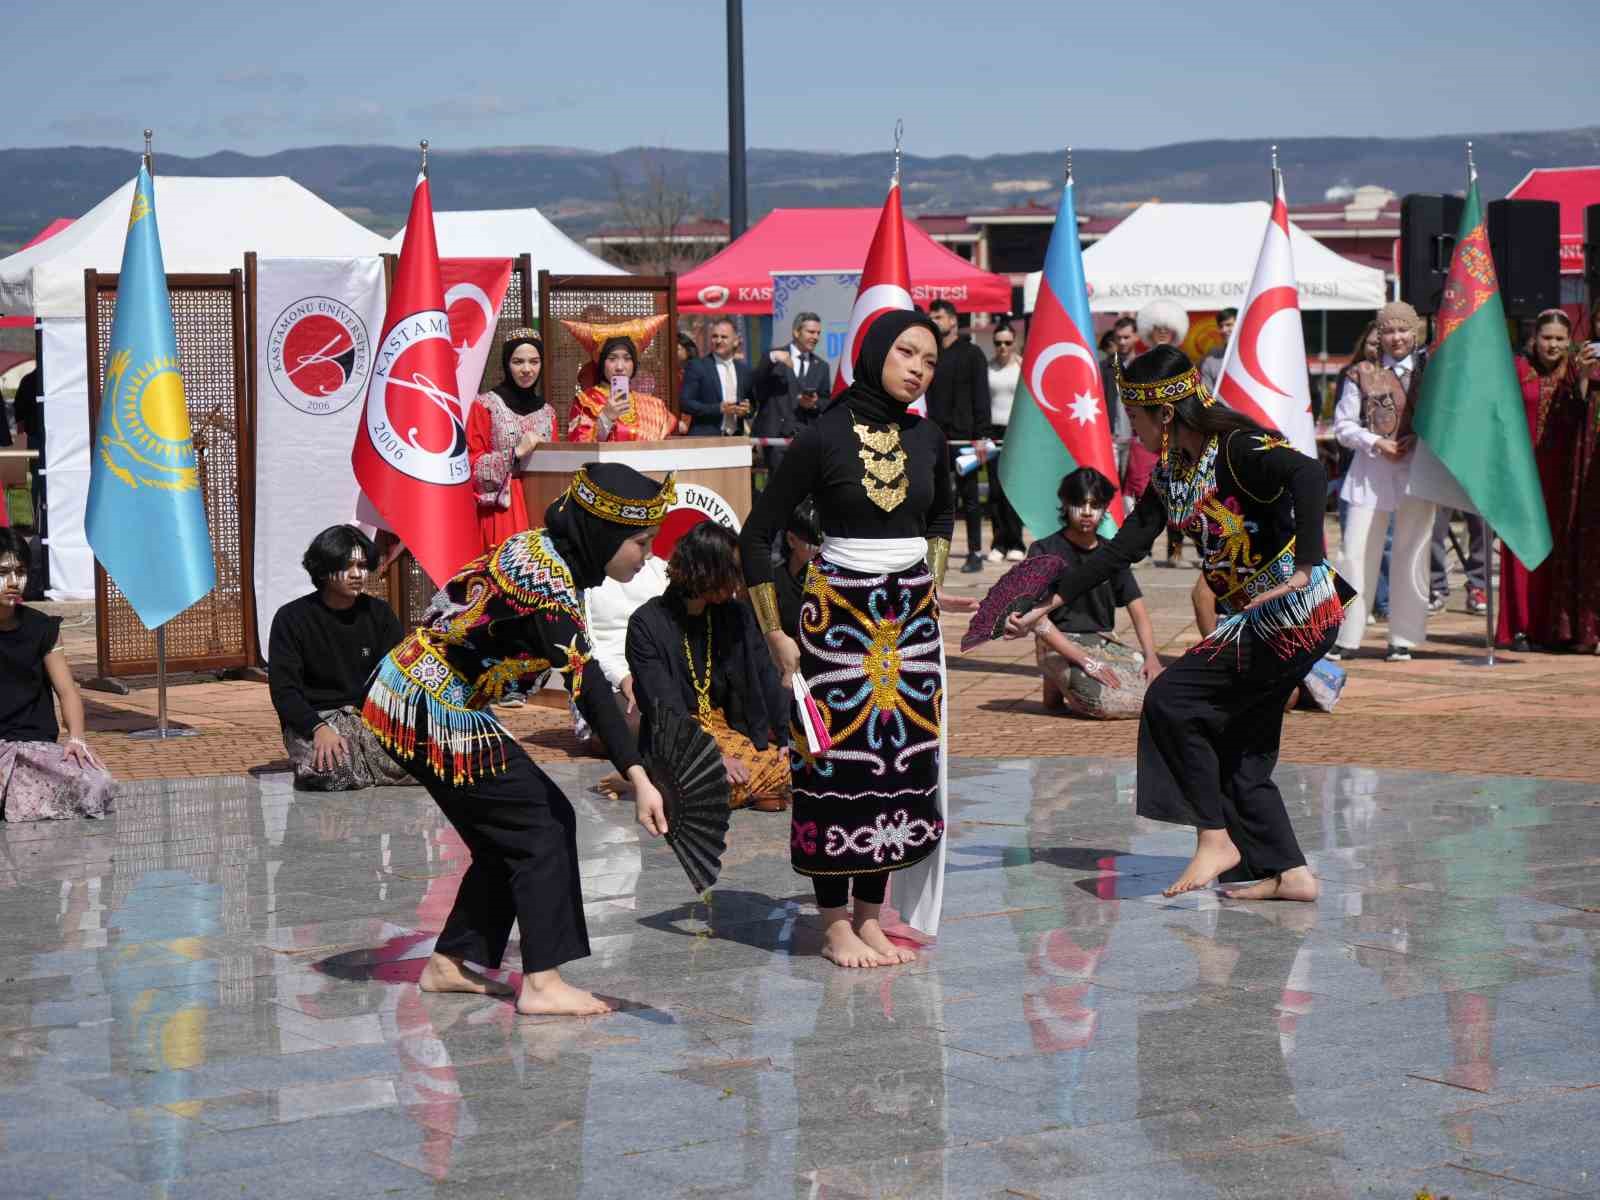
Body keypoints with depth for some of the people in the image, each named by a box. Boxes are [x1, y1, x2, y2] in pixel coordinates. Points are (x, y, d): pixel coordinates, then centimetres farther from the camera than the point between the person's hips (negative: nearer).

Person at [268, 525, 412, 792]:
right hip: (312, 720, -3)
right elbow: (283, 690, -8)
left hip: (373, 716, 3)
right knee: (329, 772, -38)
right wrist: (318, 728, -26)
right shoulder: (292, 618, -2)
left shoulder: (379, 613, 9)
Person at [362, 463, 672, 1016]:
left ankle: (450, 963, 20)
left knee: (507, 834, 14)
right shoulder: (546, 579, -25)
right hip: (436, 713, -9)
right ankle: (542, 983, -7)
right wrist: (638, 777, -42)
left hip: (406, 697, 9)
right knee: (543, 823, -6)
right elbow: (584, 682, -35)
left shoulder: (537, 548, 3)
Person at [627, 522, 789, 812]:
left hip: (731, 731, 6)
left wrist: (786, 735, -13)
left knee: (792, 769, -21)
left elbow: (765, 680, 3)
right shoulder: (647, 624, -8)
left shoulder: (737, 615, 8)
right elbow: (663, 704, -15)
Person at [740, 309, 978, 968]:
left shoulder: (928, 439, 5)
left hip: (912, 617, 5)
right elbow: (755, 534, -5)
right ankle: (835, 926, 5)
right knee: (838, 762, -4)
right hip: (840, 613, -5)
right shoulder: (824, 438, -9)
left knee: (901, 762, 4)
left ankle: (871, 917, 14)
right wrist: (776, 636, -7)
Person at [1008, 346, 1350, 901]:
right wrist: (1049, 603, 10)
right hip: (1259, 623, 9)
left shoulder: (1238, 449, -17)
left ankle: (1215, 838, -3)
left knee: (1172, 698, -11)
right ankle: (1287, 871, 16)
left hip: (1299, 613, -9)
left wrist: (1305, 567, -41)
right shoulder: (1170, 471, 10)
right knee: (1238, 750, 10)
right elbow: (1124, 546, 13)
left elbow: (1308, 473, -35)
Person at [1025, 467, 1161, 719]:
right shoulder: (1044, 551, -5)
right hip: (1062, 648, -8)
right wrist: (1085, 661, -23)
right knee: (1103, 699, -36)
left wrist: (1151, 656, -10)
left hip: (1104, 643, 8)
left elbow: (1137, 608, 10)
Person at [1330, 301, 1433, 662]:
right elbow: (1343, 425, 5)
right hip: (1370, 471, 0)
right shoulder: (1363, 373, 6)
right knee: (1355, 554, -3)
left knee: (1410, 556, 2)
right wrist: (1374, 442, -10)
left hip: (1417, 469, 0)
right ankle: (1345, 637, 3)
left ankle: (1403, 639, 11)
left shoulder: (1430, 372, 7)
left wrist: (1419, 439, -11)